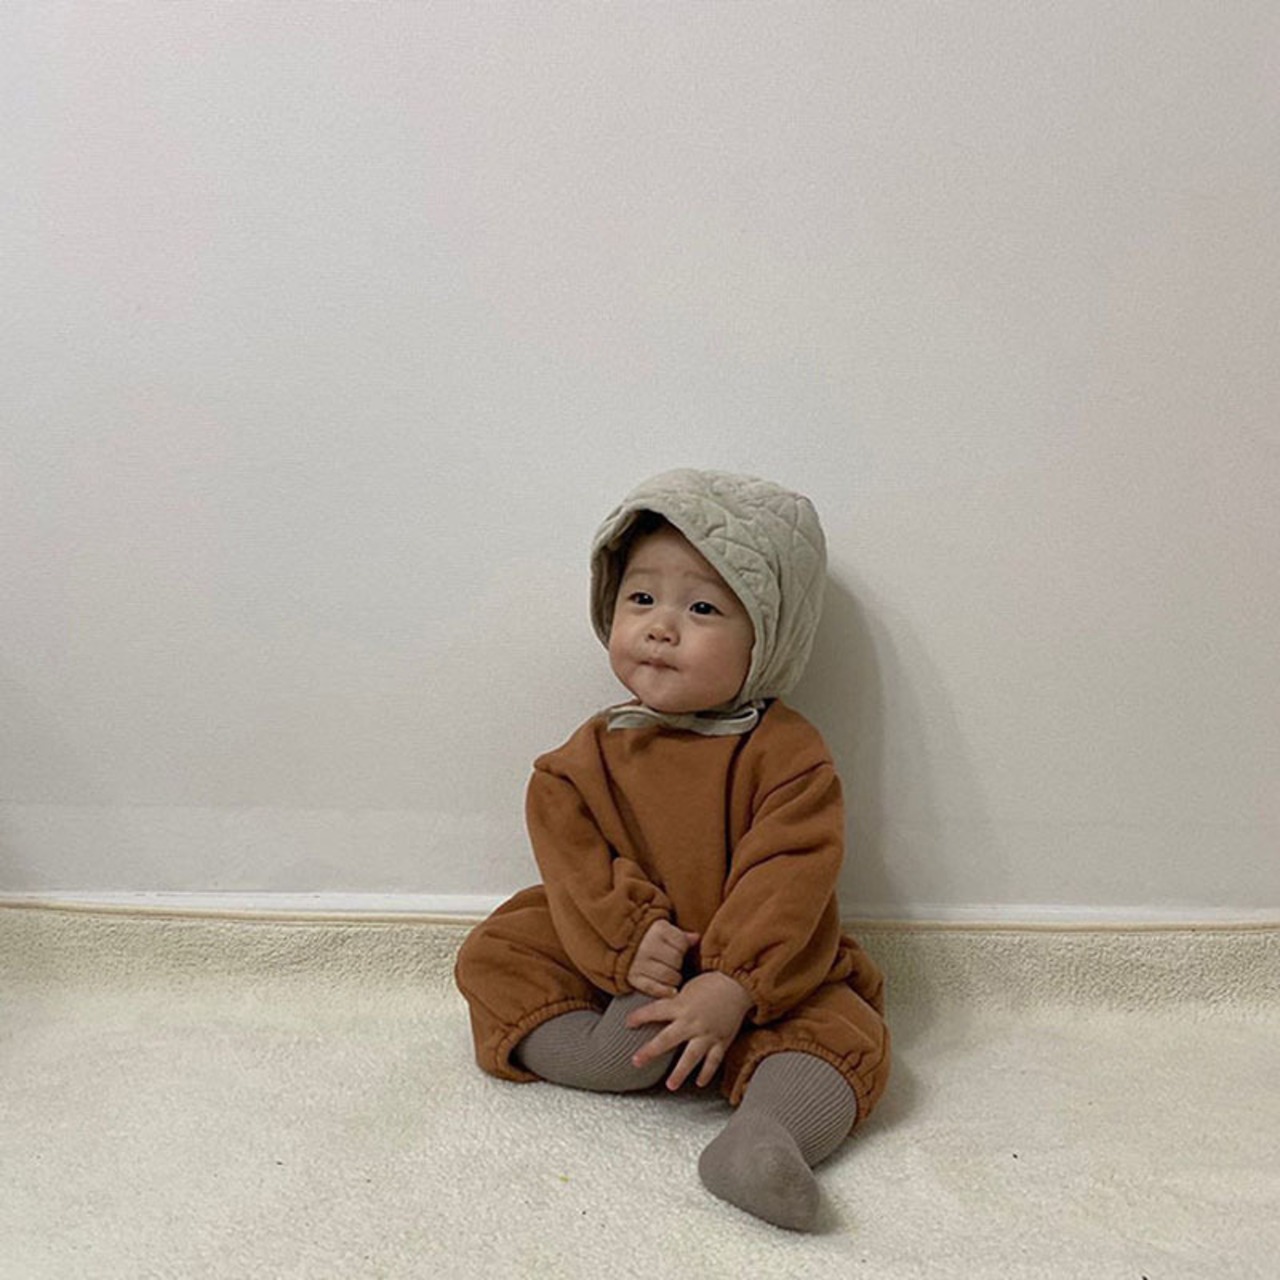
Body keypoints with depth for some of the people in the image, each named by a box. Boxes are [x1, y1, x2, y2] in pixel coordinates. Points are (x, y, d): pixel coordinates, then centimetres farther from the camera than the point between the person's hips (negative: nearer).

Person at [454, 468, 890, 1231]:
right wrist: (627, 940, -26)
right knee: (494, 957, -12)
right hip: (616, 967, 3)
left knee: (845, 1033, -26)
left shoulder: (787, 753, -12)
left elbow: (787, 880, -20)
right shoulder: (591, 754, -1)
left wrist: (731, 987, -30)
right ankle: (610, 1052, -25)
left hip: (759, 976, -2)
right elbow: (572, 857, -9)